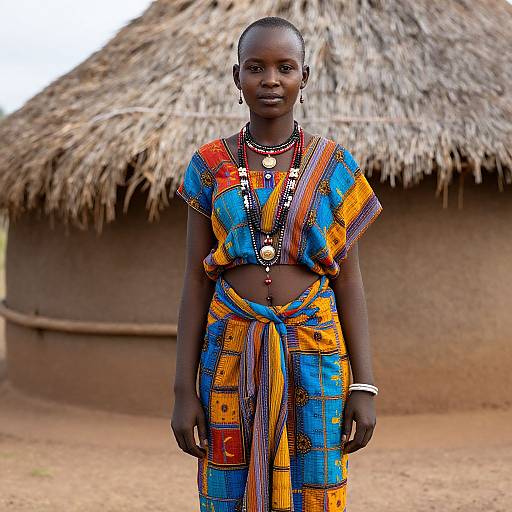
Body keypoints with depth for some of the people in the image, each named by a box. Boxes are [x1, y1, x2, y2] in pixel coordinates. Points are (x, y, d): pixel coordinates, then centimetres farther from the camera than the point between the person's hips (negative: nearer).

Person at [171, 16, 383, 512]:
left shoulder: (332, 164, 2)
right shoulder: (210, 164, 3)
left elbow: (348, 276, 2)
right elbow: (196, 279, 3)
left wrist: (364, 385, -3)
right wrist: (184, 389, -1)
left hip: (314, 354, 0)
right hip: (232, 355, 1)